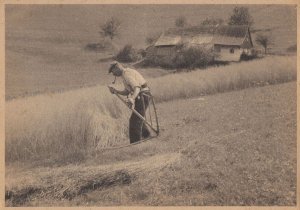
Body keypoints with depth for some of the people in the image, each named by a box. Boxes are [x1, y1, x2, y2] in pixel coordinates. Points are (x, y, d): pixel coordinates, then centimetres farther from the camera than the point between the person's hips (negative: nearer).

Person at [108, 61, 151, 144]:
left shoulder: (126, 74, -15)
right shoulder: (127, 73, 18)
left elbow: (137, 87, -31)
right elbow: (127, 92, 18)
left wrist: (132, 98, -47)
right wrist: (116, 91, 6)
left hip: (142, 96, -11)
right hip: (142, 96, 11)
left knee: (134, 120, -10)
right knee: (138, 119, 25)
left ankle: (135, 142, -9)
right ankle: (147, 137, 35)